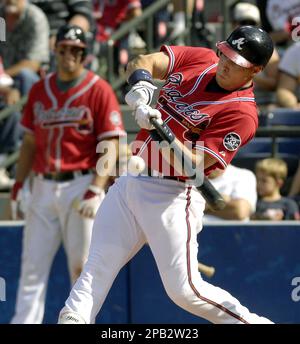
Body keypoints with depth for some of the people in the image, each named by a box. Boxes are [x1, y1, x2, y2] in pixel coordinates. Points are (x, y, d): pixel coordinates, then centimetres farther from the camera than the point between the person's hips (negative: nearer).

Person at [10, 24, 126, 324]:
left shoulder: (99, 90, -4)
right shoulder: (39, 90, 13)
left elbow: (110, 147, -8)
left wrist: (94, 191, -17)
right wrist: (18, 185, 10)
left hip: (80, 185, -5)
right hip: (43, 186, 5)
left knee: (81, 266, -2)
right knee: (32, 266, 2)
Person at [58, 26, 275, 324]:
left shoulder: (242, 113, -15)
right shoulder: (199, 58, 5)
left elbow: (191, 165, -19)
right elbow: (144, 62, -1)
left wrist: (161, 131, -32)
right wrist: (141, 85, -22)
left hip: (172, 196, -7)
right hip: (130, 181, 7)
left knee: (184, 290, -7)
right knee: (96, 268, 0)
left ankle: (250, 322, 9)